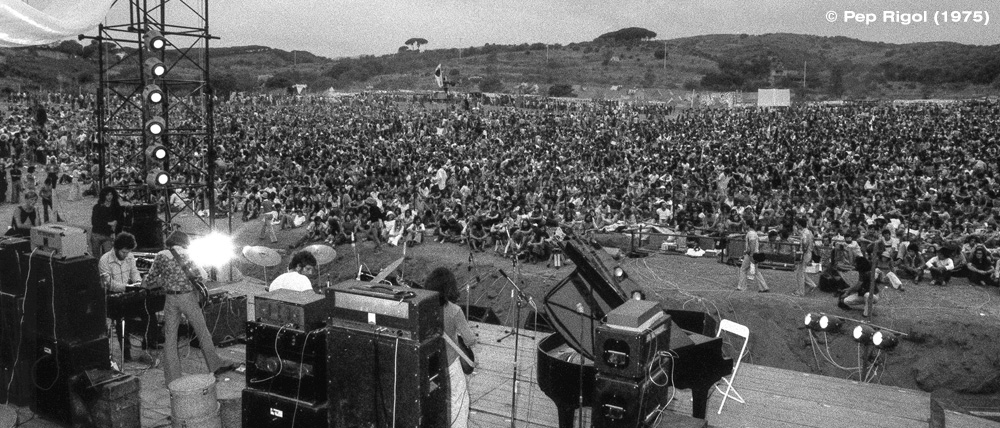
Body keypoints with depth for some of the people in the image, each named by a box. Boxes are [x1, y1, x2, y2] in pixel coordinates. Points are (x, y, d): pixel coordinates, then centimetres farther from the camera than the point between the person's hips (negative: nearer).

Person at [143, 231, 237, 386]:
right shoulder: (184, 254, -2)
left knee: (170, 337, 7)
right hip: (187, 297, -3)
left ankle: (172, 378, 7)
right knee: (203, 332, 9)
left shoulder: (160, 256, 5)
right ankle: (215, 365, 17)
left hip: (170, 299, 3)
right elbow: (202, 275, -4)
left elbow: (148, 283, 6)